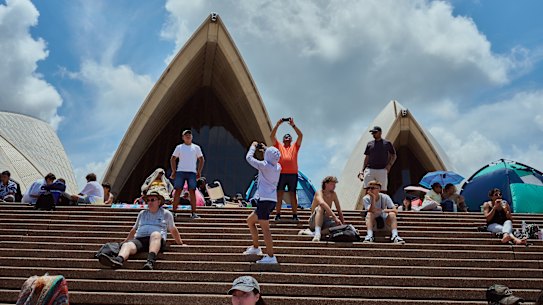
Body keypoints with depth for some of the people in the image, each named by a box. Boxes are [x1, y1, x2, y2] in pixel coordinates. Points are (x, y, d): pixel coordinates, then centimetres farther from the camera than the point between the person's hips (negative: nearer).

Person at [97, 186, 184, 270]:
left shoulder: (166, 214, 21)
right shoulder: (142, 213, 30)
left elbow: (173, 230, 30)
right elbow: (134, 229, 39)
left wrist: (180, 243, 34)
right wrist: (125, 241, 41)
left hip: (157, 241, -3)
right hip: (139, 239, 3)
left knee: (155, 234, -40)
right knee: (128, 245, -32)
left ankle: (151, 260, -63)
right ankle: (119, 259, -66)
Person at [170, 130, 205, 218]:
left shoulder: (196, 147, 13)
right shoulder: (179, 147, 12)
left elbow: (201, 160, 15)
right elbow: (172, 159, 14)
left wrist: (199, 172, 5)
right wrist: (173, 171, 4)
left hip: (192, 172, 0)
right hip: (180, 171, 0)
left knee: (192, 192, -5)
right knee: (177, 191, -3)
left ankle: (193, 213, -3)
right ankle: (174, 212, 1)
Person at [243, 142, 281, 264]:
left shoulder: (264, 165, -10)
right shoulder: (278, 167, 9)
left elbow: (249, 158, 1)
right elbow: (273, 160, 35)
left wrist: (253, 146, 16)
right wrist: (265, 149, 37)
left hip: (264, 200, -9)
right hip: (272, 200, 9)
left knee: (265, 229, -9)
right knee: (250, 220, 23)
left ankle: (271, 257, -11)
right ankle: (255, 247, 28)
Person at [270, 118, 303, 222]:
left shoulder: (295, 147, 17)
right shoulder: (279, 146, 16)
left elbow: (300, 136, 6)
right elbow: (272, 136, 5)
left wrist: (293, 125, 0)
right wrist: (277, 124, 0)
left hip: (293, 174, 1)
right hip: (281, 173, -1)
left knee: (293, 195, 3)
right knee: (279, 194, -2)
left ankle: (295, 215, 4)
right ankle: (277, 215, 0)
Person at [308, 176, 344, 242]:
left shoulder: (333, 194, 5)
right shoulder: (319, 192, -14)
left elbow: (339, 210, 9)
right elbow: (322, 203, -36)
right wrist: (335, 217, -43)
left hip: (325, 222, 6)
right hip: (314, 222, -6)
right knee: (320, 208, -33)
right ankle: (317, 232, -49)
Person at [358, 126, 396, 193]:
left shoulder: (387, 143, 7)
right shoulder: (369, 144, 14)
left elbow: (394, 156, 13)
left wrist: (389, 165, -3)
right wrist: (362, 170, 12)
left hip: (382, 170, -2)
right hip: (370, 170, 2)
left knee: (382, 190, -4)